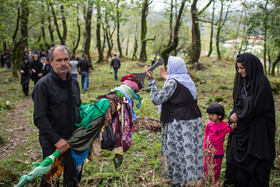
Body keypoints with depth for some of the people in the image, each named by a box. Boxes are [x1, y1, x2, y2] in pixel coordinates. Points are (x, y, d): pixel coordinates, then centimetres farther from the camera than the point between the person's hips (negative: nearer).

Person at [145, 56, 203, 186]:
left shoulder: (172, 82, -14)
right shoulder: (187, 79, 10)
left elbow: (157, 99, -15)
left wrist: (151, 80, -9)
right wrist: (167, 78, 25)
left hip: (180, 124, -8)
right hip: (194, 121, 8)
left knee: (180, 152, 1)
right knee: (191, 151, 14)